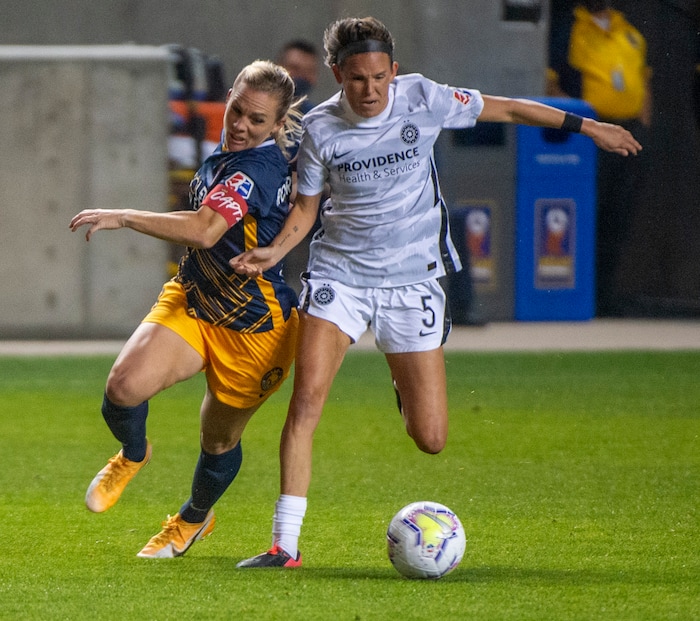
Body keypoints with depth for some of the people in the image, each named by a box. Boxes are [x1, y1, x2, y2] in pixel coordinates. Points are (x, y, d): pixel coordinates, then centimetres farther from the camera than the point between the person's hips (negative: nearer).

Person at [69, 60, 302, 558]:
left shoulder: (258, 168, -28)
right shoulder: (228, 151, -1)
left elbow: (204, 231, -42)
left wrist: (122, 217, -40)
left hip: (254, 328, -6)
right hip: (191, 301, 6)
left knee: (219, 442, 14)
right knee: (125, 386, -20)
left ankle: (194, 518, 46)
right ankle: (133, 456, 14)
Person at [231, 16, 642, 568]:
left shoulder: (423, 100, -8)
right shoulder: (320, 128, -5)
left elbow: (503, 109, 7)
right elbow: (306, 209, 7)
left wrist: (586, 126, 13)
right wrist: (274, 251, -13)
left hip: (412, 279, 0)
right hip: (339, 274, 0)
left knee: (431, 439, -2)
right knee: (306, 401, -20)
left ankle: (408, 389, 38)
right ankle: (285, 544, -14)